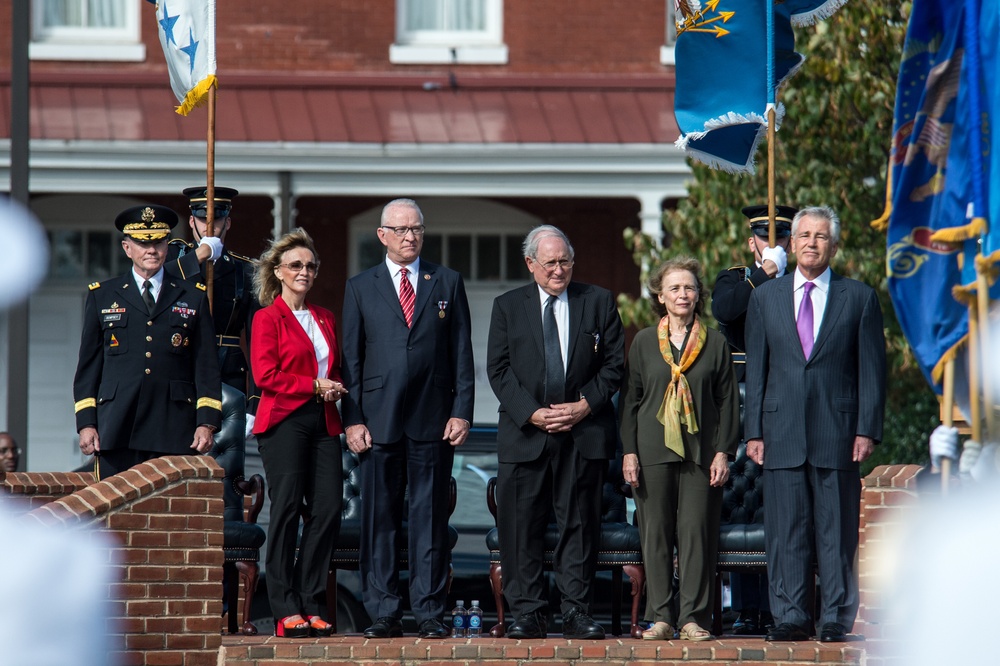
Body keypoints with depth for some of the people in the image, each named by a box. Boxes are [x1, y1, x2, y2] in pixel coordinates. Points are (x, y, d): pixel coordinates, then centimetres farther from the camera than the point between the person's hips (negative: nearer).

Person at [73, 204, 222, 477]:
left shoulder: (194, 298, 13)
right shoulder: (101, 297, 14)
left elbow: (207, 366, 9)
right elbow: (88, 365, 12)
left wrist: (207, 423, -2)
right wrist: (86, 423, 2)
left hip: (174, 433, 0)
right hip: (118, 431, 0)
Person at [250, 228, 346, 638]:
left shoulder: (325, 319, 20)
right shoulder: (268, 318, 1)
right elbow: (265, 375, -8)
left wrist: (337, 388, 4)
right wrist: (315, 385, -11)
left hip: (323, 422, 6)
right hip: (284, 421, -6)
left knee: (328, 509, -3)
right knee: (287, 509, -8)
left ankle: (311, 607, 3)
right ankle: (286, 611, -7)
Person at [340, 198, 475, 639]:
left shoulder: (447, 284, 10)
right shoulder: (360, 288, 10)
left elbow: (462, 353, 8)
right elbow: (350, 358, 7)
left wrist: (461, 412, -1)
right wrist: (352, 419, -2)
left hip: (433, 420, 0)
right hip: (379, 420, 0)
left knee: (430, 517, 1)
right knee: (379, 519, 0)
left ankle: (430, 613, 4)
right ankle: (383, 614, 4)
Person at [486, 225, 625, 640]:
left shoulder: (599, 302, 8)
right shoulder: (508, 306, 9)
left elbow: (614, 363, 6)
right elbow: (498, 370, 3)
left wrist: (586, 405, -8)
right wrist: (531, 413, -10)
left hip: (584, 431, 0)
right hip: (525, 432, 0)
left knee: (580, 523, 1)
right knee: (522, 527, -2)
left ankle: (577, 612, 6)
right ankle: (526, 613, 3)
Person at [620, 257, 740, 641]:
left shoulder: (715, 344, 7)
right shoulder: (644, 342, 9)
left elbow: (728, 402, 7)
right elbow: (630, 399, 9)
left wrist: (723, 452, -2)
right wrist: (629, 452, 1)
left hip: (700, 452, -1)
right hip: (653, 450, 1)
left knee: (697, 533, -4)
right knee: (656, 534, 1)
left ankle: (693, 617, 0)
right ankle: (661, 617, 6)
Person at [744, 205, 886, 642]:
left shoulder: (859, 298, 7)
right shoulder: (765, 298, 12)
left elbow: (872, 369, 5)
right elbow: (755, 370, 11)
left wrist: (867, 430, -4)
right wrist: (753, 432, 4)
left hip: (837, 430, -2)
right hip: (782, 432, 2)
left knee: (837, 530, -1)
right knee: (785, 529, 0)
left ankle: (836, 619, 4)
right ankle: (790, 617, 4)